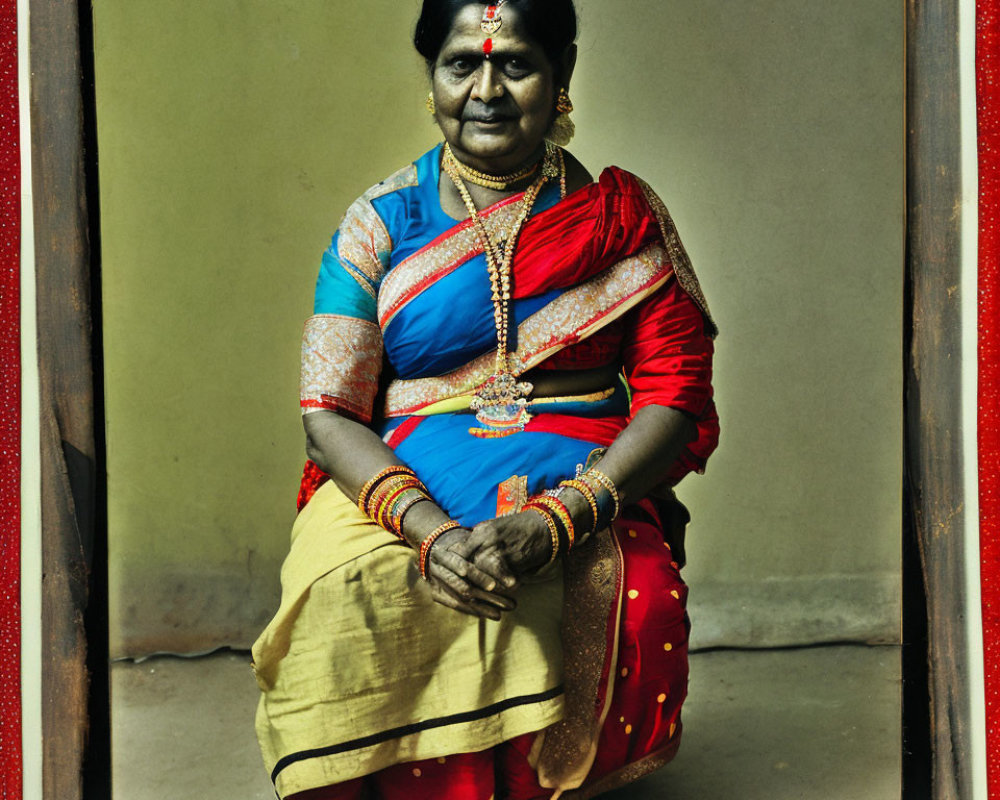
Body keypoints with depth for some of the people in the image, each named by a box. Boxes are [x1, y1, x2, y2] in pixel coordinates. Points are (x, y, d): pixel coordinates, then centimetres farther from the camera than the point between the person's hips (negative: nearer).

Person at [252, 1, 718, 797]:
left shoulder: (622, 216, 7)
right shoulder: (377, 225, 8)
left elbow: (675, 397, 0)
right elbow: (329, 416, 0)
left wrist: (554, 520, -18)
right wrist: (428, 530, -21)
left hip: (582, 490, 0)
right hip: (400, 492, 0)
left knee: (631, 599, -32)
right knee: (342, 590, -32)